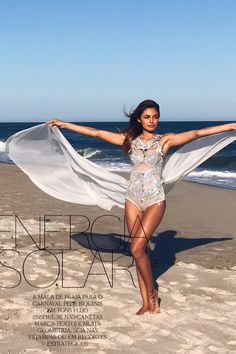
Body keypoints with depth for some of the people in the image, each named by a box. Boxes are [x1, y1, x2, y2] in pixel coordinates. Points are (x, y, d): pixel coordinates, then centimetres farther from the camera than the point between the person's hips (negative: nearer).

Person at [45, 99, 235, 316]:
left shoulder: (165, 140, 0)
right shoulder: (129, 140, 6)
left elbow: (196, 133, -8)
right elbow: (96, 133, 6)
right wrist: (64, 124, 5)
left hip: (155, 201, -3)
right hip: (133, 200, 3)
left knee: (137, 249, -14)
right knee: (141, 250, 5)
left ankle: (152, 292, 8)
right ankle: (147, 303, 12)